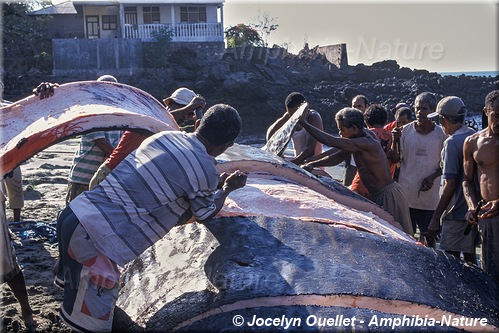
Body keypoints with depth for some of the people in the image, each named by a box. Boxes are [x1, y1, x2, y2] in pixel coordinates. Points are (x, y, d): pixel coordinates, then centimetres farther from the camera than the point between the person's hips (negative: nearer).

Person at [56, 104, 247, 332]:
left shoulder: (164, 136, 10)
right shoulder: (205, 171, -10)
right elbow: (204, 215, 10)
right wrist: (226, 188, 27)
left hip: (74, 213, 8)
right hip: (93, 234, -8)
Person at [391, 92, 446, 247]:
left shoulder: (440, 134, -3)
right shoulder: (406, 130, -1)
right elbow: (396, 159, 1)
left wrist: (433, 177, -11)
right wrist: (395, 141, -15)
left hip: (429, 194, -1)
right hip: (406, 193, 1)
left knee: (429, 236, 8)